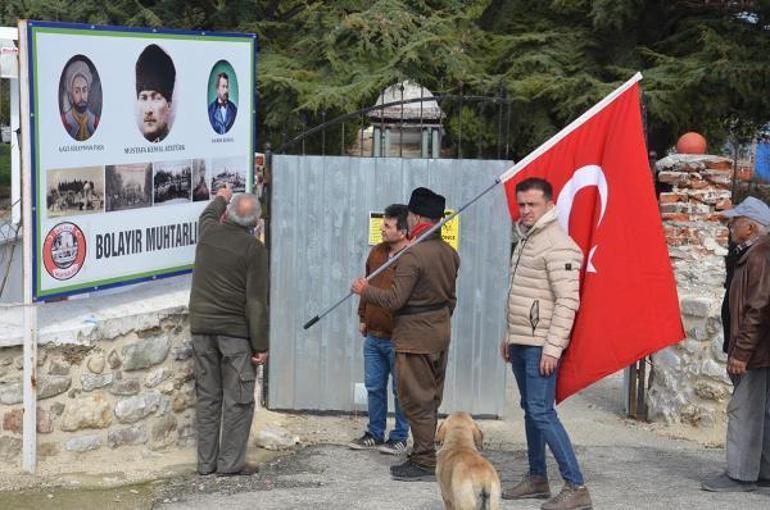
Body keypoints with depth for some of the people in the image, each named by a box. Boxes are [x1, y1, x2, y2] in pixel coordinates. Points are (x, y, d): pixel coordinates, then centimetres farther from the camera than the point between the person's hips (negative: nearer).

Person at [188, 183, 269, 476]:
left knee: (207, 397, 10)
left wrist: (220, 198, 52)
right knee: (238, 399, 2)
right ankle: (231, 462, 2)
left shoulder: (208, 232, 3)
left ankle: (206, 462, 14)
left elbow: (208, 215, 31)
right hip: (236, 331, -5)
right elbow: (257, 302, -13)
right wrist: (261, 346, -9)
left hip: (201, 327, 5)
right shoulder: (253, 249, -11)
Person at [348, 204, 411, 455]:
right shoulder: (377, 252, 8)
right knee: (374, 387, 14)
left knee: (400, 389, 5)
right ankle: (375, 433, 26)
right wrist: (363, 317, 19)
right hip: (373, 336, 7)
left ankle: (400, 437, 16)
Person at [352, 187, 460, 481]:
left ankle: (425, 464, 2)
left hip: (414, 338, -9)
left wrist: (364, 291, -6)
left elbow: (395, 299, -21)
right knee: (430, 399, 15)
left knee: (416, 401, -2)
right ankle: (423, 457, 22)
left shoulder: (413, 255, -20)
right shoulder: (450, 253, 8)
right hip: (440, 334, 9)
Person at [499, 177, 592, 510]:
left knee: (541, 412, -13)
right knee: (530, 409, 14)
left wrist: (552, 348, -22)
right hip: (520, 343, 9)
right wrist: (509, 337, 22)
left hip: (540, 345, -9)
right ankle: (537, 479, 23)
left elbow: (567, 302, -19)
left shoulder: (558, 246, -14)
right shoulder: (525, 240, 15)